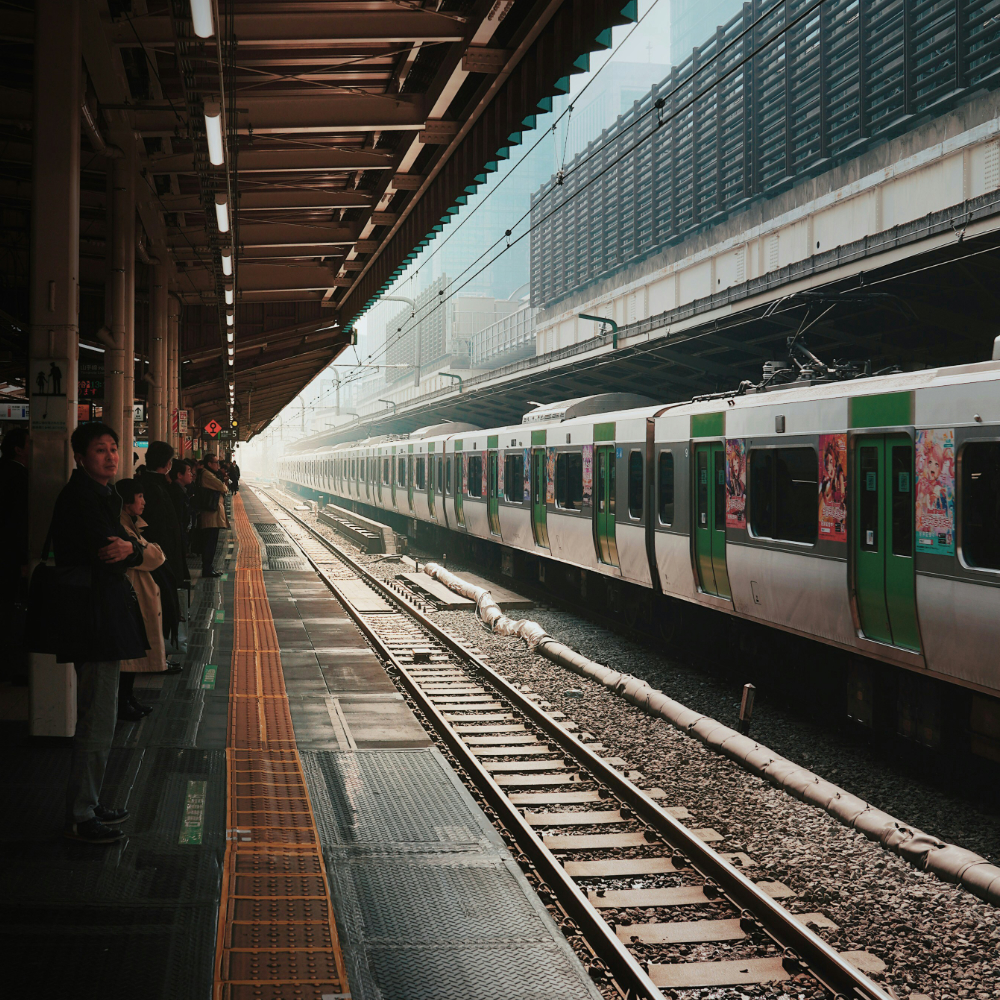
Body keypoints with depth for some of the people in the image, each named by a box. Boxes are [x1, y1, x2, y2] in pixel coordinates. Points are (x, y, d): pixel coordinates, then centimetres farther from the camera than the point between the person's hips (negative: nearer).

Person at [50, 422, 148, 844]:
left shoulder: (102, 494, 17)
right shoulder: (81, 495, -15)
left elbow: (113, 548, 10)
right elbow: (104, 555, -22)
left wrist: (128, 548, -11)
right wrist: (131, 549, -5)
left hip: (104, 616, 11)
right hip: (95, 617, -11)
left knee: (96, 718, 16)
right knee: (97, 721, -6)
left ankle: (87, 805, 25)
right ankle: (80, 816, 2)